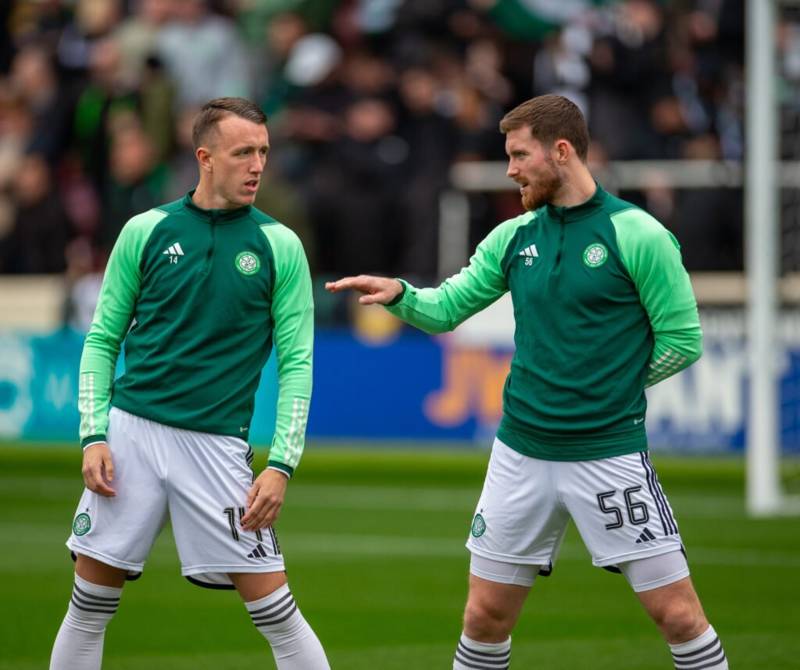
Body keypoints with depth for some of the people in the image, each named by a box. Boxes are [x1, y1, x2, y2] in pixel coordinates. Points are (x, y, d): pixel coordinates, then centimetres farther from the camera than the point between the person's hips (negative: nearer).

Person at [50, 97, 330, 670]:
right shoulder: (147, 231, 4)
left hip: (215, 444, -1)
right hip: (132, 429, 1)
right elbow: (102, 338, 10)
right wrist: (94, 435, -1)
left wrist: (281, 465, -8)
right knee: (90, 606, 5)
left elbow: (297, 363, 1)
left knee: (275, 610, -7)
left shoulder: (279, 246, 1)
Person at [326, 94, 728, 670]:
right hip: (522, 453, 5)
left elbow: (682, 340, -6)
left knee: (677, 614, -6)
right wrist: (400, 295, -6)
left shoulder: (636, 234, -9)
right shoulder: (514, 237, 7)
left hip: (609, 453, -5)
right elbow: (447, 309, 14)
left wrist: (614, 386, -1)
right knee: (485, 616, 8)